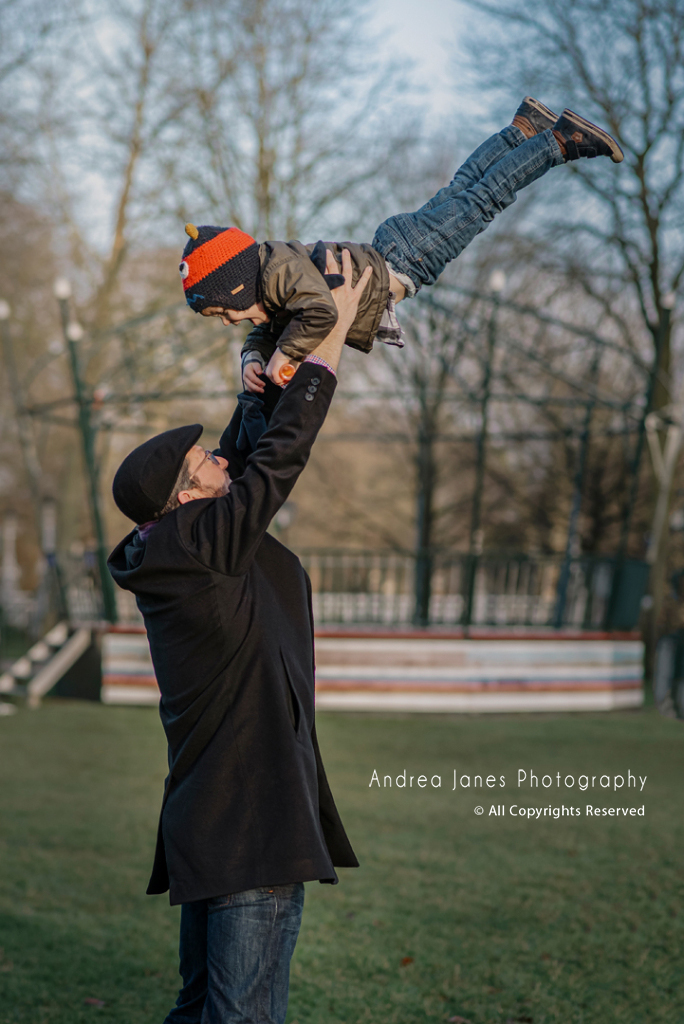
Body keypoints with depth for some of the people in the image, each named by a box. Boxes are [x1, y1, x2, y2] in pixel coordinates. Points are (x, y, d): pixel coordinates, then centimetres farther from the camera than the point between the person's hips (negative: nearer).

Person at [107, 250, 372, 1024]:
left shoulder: (172, 552, 10)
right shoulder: (205, 544, -15)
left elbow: (248, 449, 22)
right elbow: (283, 452, -11)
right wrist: (334, 329, -4)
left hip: (205, 824, 10)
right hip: (254, 827, -10)